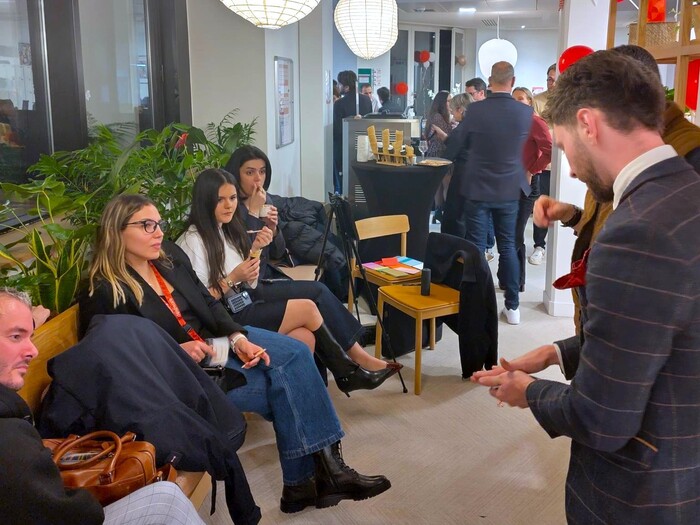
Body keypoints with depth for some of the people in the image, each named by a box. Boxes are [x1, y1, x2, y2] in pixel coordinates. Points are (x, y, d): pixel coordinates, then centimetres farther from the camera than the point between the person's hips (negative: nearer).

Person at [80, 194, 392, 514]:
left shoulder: (169, 255, 3)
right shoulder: (105, 294, -17)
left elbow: (209, 303, 7)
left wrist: (238, 337, -10)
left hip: (215, 338, 7)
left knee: (295, 353, -12)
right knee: (280, 385, -18)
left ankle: (326, 463, -9)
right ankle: (301, 481, -3)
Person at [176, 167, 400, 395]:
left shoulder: (226, 228, 9)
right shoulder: (193, 241, -17)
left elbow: (249, 282, 11)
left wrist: (254, 248, -3)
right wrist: (232, 279, -24)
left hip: (247, 294, 9)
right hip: (228, 315, -9)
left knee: (317, 290, -3)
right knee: (308, 308, -17)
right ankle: (348, 370, 3)